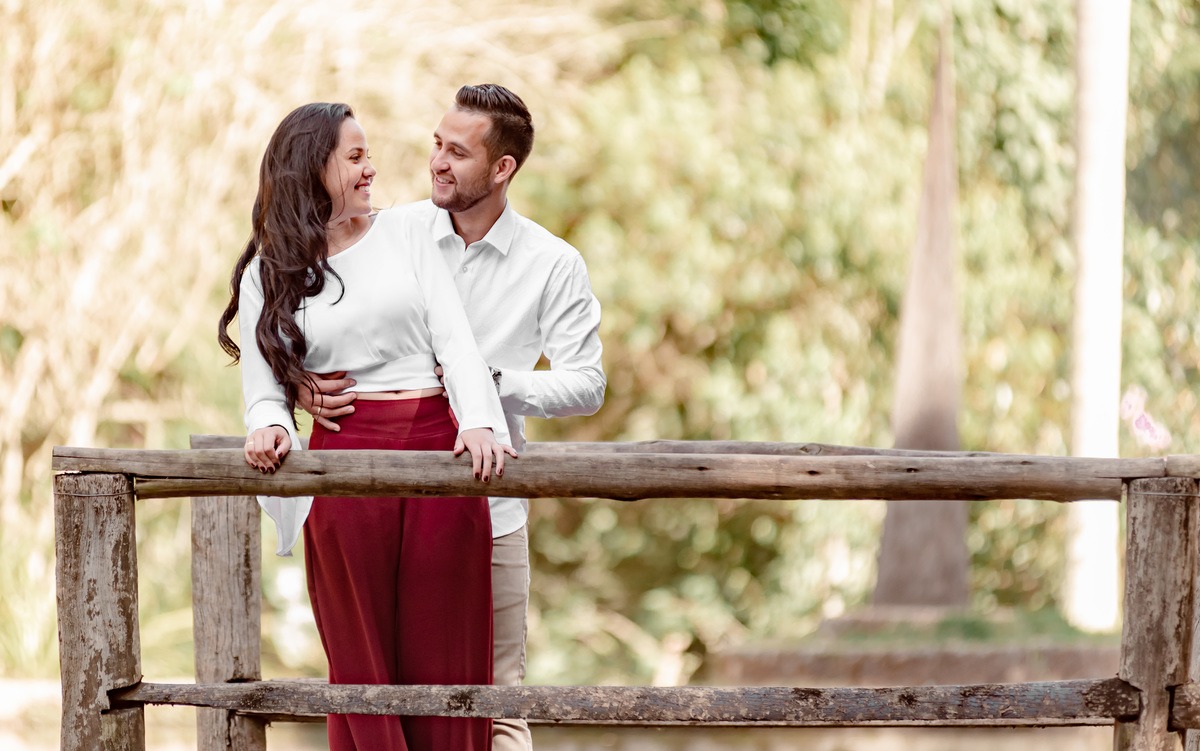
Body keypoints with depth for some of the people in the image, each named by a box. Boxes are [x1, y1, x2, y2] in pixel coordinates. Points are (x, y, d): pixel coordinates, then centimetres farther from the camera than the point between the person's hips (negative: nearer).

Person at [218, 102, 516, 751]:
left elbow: (454, 339, 3)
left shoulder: (405, 235, 12)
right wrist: (270, 426, -17)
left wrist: (479, 422, -14)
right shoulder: (268, 275, 9)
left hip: (437, 448, 1)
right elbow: (265, 394, 7)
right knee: (363, 662, 0)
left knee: (443, 653, 0)